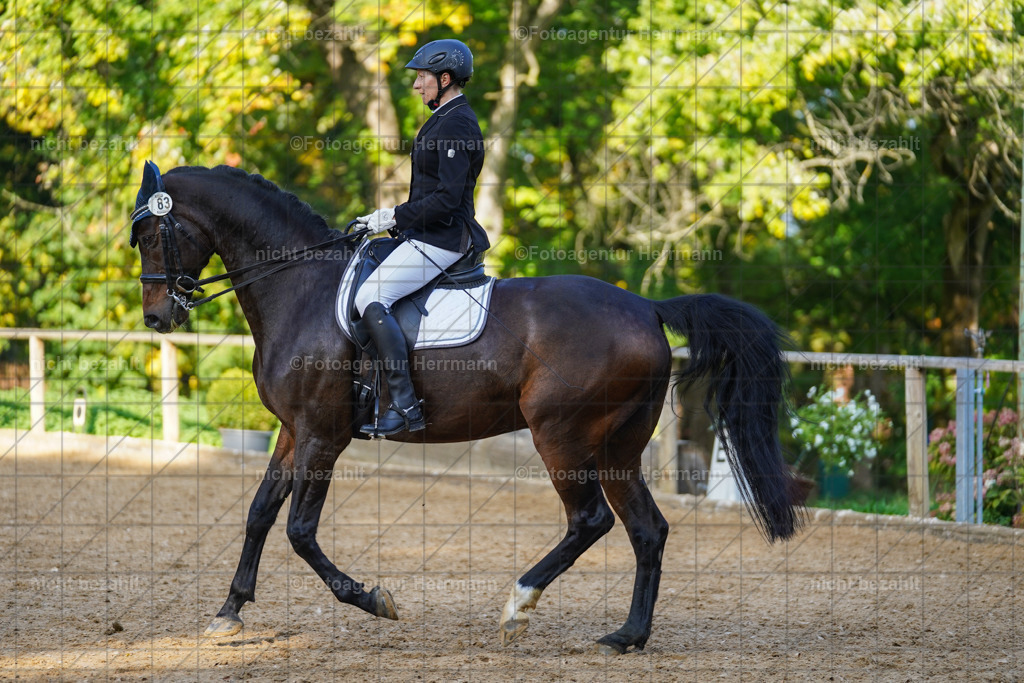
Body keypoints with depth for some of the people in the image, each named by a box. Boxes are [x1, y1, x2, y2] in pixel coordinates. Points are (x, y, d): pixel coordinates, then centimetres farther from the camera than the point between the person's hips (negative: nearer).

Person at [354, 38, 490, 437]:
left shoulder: (456, 125, -16)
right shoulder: (445, 119, 17)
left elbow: (447, 199, -23)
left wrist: (395, 217, -18)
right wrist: (390, 220, 16)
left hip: (442, 239, -11)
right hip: (427, 235, 11)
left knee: (370, 299, -22)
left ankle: (405, 406, -25)